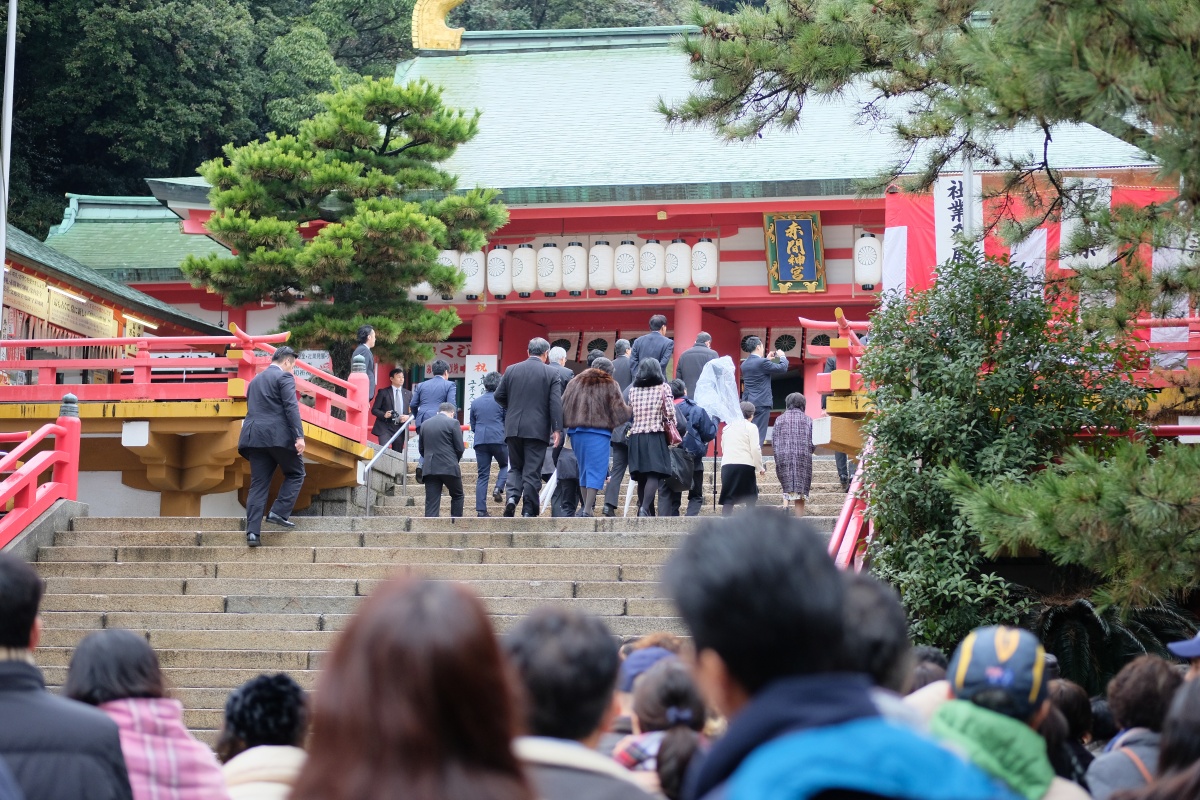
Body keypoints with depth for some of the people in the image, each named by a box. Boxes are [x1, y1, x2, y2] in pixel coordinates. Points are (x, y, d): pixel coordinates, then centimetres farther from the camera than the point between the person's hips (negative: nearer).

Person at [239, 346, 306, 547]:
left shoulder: (256, 380, 23)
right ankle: (279, 512, -3)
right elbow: (291, 408, -13)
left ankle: (253, 531, -6)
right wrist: (299, 436, -18)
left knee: (258, 485, 4)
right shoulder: (284, 377, -1)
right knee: (295, 473, 12)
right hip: (279, 436, -7)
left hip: (254, 437, 7)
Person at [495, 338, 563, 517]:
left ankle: (513, 495, -9)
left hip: (513, 428, 2)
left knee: (516, 467, 15)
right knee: (532, 471, 1)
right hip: (537, 429, -2)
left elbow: (498, 396, 9)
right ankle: (528, 510, 0)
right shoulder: (550, 374, -3)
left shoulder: (511, 370, 5)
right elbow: (556, 403, -9)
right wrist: (557, 429, -9)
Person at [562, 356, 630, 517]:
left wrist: (564, 425, 19)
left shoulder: (575, 383, 14)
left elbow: (564, 405, 12)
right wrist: (631, 410, 18)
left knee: (584, 468, 16)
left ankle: (586, 505, 20)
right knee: (596, 470, -4)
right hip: (598, 432, -5)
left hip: (576, 431, 5)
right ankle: (588, 509, -13)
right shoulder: (610, 386, 1)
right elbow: (619, 410, -1)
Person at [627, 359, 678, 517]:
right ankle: (644, 508, -28)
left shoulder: (633, 390, 10)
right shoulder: (662, 388, -1)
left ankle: (648, 512, 9)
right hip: (655, 436, -4)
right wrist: (672, 432, 10)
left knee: (641, 477, 8)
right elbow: (670, 413, -4)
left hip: (636, 437, 4)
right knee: (654, 475, -11)